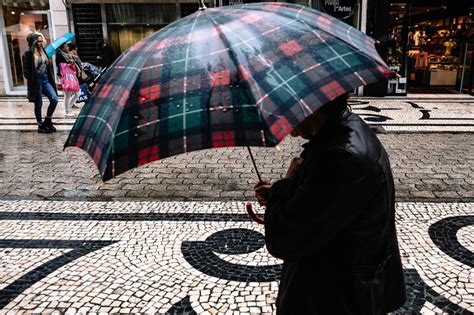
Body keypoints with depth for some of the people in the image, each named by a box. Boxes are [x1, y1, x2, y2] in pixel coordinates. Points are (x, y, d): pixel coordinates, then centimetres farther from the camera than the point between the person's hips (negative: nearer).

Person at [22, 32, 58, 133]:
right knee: (38, 104, 4)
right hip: (36, 82, -6)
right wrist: (32, 82, -12)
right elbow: (26, 71, -10)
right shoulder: (28, 53, -9)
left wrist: (50, 79, 10)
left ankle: (47, 121, 15)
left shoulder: (43, 51, 11)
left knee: (54, 99, -4)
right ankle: (41, 125, 17)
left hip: (46, 80, 6)